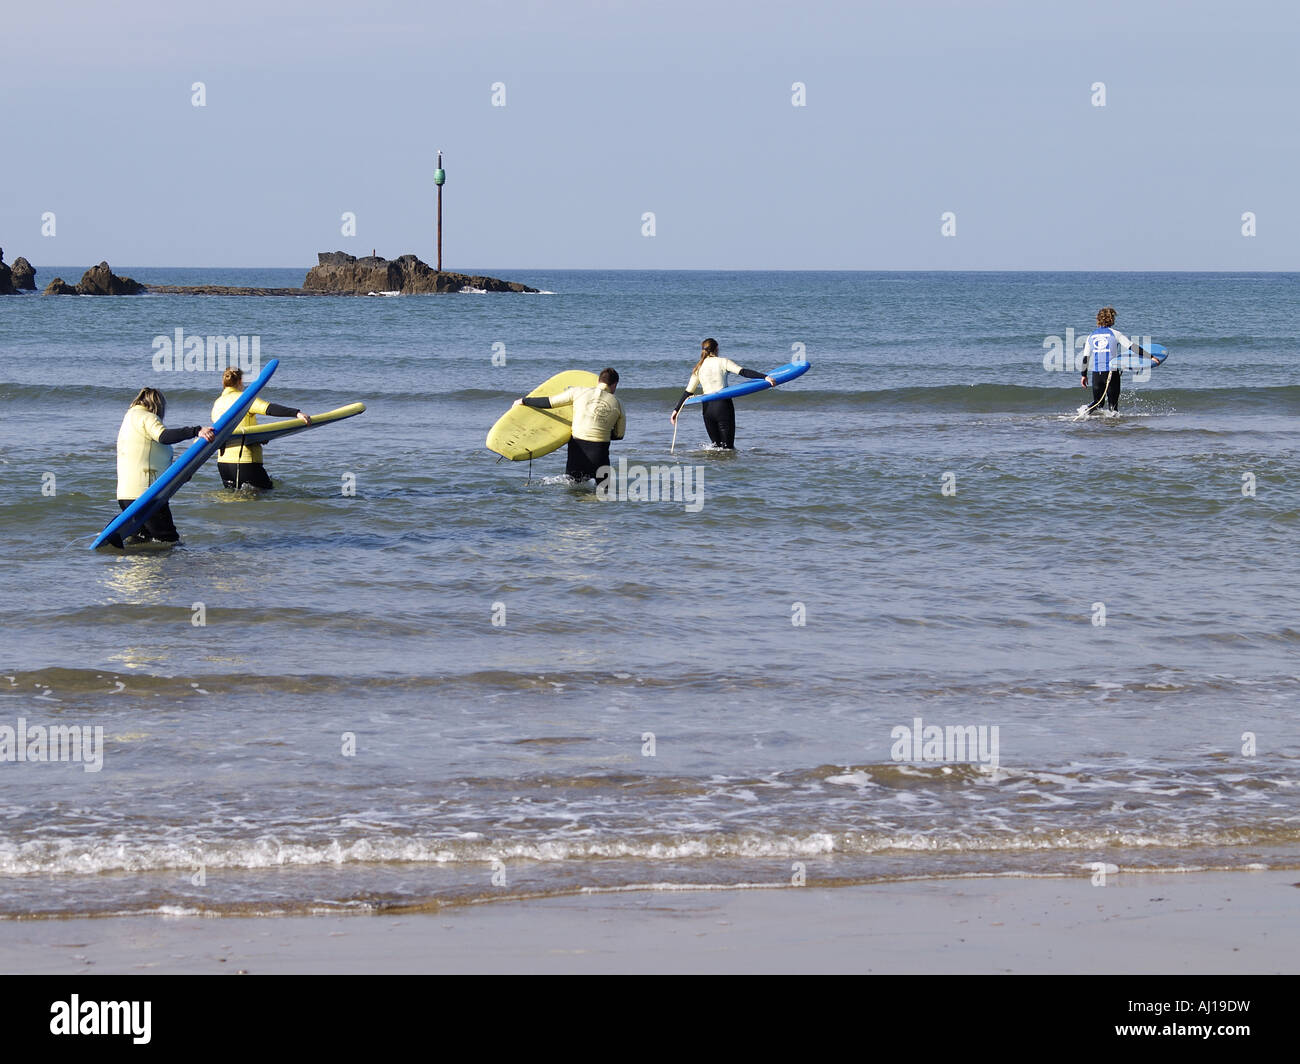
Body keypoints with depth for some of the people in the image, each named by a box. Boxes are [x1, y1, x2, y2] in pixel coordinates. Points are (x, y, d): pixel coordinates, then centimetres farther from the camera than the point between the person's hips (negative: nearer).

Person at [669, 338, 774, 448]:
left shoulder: (698, 368, 10)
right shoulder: (723, 362, 0)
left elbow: (688, 392, 10)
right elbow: (743, 372, -11)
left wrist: (676, 410, 16)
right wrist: (765, 377, -15)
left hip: (707, 407, 4)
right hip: (723, 404, -4)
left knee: (716, 445, 13)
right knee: (728, 447, -2)